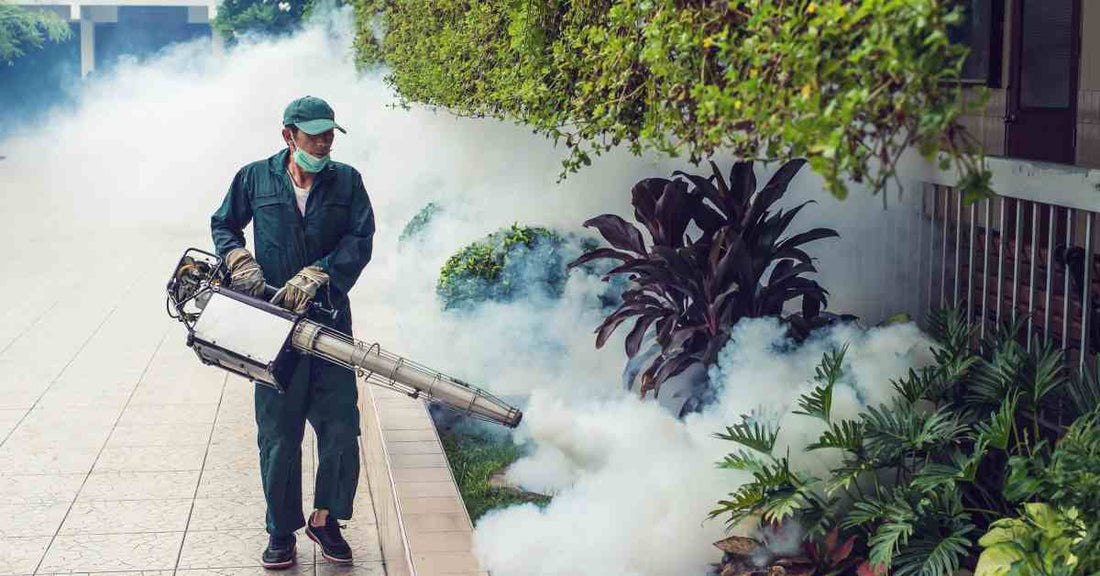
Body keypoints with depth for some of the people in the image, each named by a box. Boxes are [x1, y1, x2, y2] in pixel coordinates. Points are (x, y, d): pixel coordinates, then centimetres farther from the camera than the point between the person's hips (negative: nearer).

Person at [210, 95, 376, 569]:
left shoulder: (346, 181, 5)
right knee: (278, 434, 4)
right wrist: (240, 261, -3)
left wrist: (313, 275, -16)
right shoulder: (255, 178, 4)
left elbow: (360, 241, -5)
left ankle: (325, 518, 19)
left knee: (340, 428, -1)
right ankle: (282, 530, 17)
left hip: (329, 317, 1)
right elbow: (223, 225, 16)